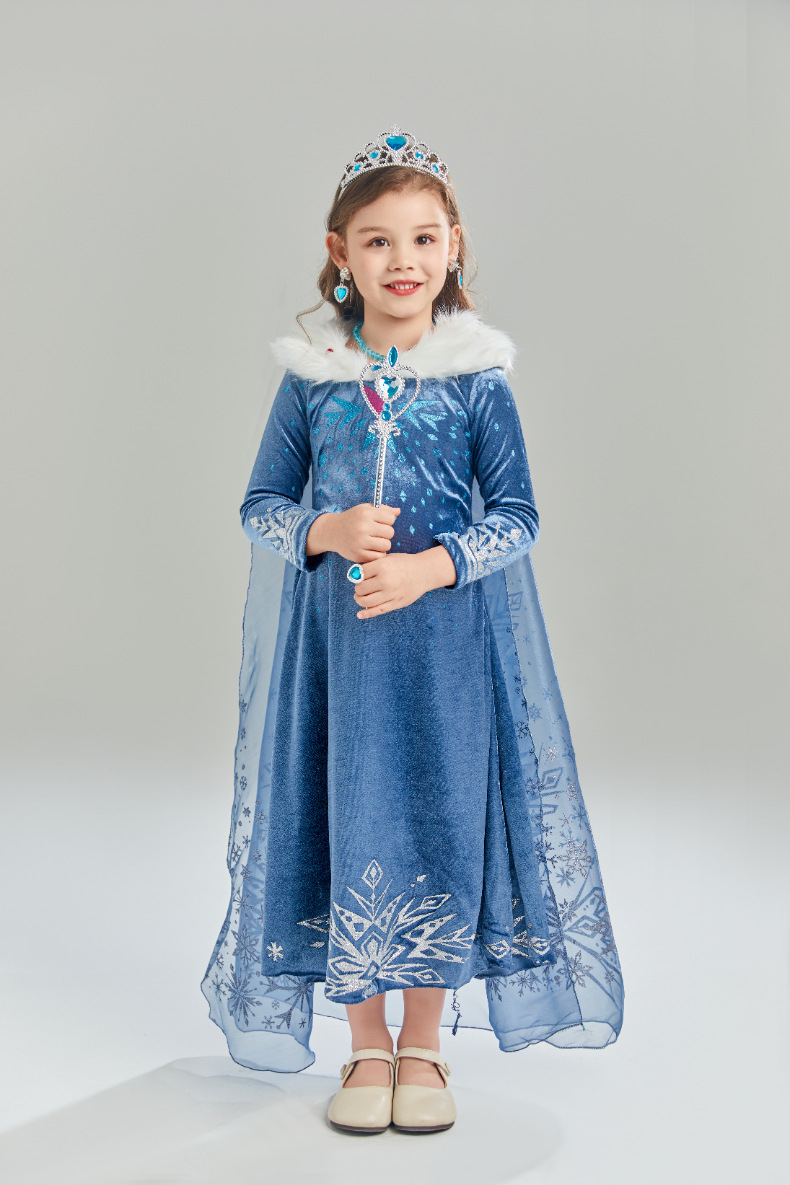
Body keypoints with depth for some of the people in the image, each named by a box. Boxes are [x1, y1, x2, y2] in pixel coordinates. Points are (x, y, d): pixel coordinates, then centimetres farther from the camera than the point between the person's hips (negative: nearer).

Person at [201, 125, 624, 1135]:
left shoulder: (479, 379, 0)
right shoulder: (309, 379, 3)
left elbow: (516, 516, -1)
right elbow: (260, 507, 8)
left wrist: (427, 569, -16)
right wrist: (329, 532, -12)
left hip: (452, 642, -1)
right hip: (338, 641, 1)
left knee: (444, 828, 4)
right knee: (348, 828, 6)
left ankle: (423, 1047, 23)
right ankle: (367, 1045, 24)